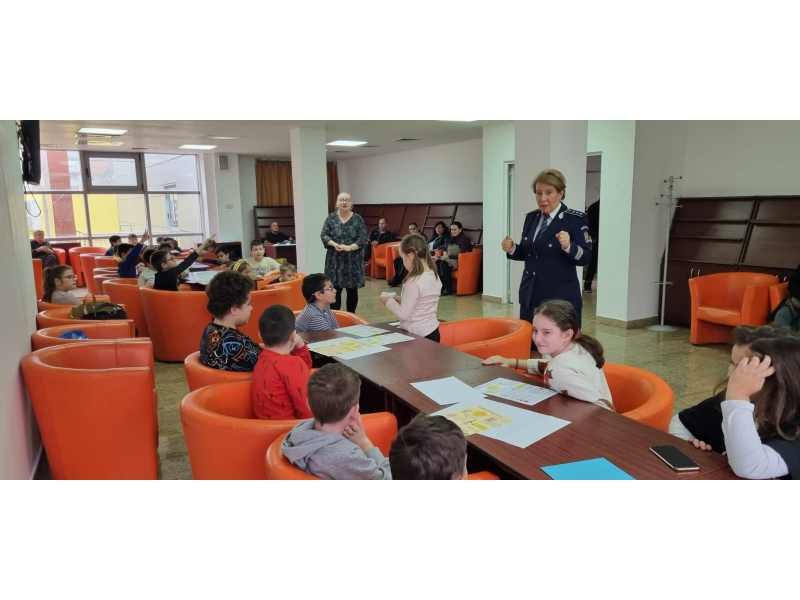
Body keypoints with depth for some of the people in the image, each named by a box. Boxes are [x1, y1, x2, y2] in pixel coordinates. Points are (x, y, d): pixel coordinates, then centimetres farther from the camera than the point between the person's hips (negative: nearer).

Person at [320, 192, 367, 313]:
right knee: (335, 289, 0)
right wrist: (334, 244, -17)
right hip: (335, 260, 0)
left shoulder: (357, 219, 0)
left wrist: (349, 247, -19)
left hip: (353, 260, 0)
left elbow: (363, 239, -5)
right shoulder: (331, 218, 3)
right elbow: (323, 235, 1)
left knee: (352, 290, 6)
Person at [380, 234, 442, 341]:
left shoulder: (414, 281, -21)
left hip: (417, 336, -8)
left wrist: (389, 301, -2)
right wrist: (400, 300, 13)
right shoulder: (435, 276, 4)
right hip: (433, 332, 8)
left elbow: (403, 314, -18)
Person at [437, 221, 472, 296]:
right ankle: (442, 286, -17)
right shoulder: (453, 238, 13)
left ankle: (448, 289, -24)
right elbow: (447, 248, 17)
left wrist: (448, 256, -22)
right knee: (437, 262, -19)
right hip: (452, 260, 8)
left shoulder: (464, 239, -11)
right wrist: (445, 253, -8)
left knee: (444, 263, -31)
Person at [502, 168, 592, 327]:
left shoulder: (575, 219, -8)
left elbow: (586, 258, -11)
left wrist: (568, 246, -29)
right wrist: (512, 249, -4)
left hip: (561, 299, -5)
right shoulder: (531, 218, 9)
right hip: (530, 296, 5)